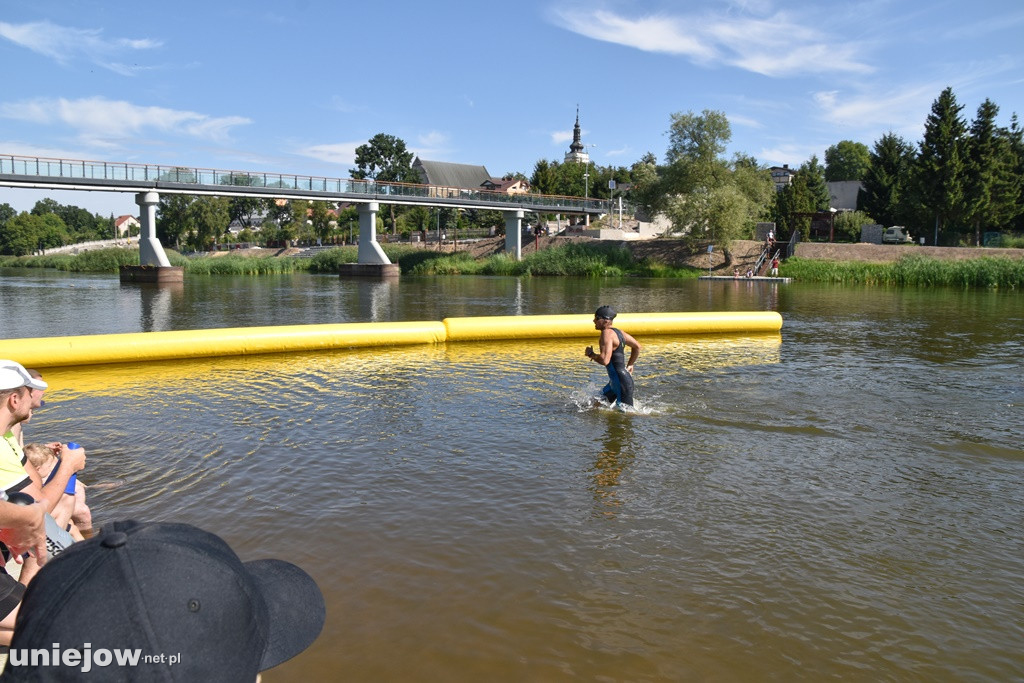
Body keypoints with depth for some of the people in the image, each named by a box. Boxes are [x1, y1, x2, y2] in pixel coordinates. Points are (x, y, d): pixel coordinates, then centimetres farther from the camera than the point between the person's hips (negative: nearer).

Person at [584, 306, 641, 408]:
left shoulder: (607, 334, -19)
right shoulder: (617, 331, 11)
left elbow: (604, 360, -30)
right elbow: (637, 346, 22)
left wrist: (591, 354, -12)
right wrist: (630, 364, 27)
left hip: (622, 382, -10)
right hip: (615, 381, 10)